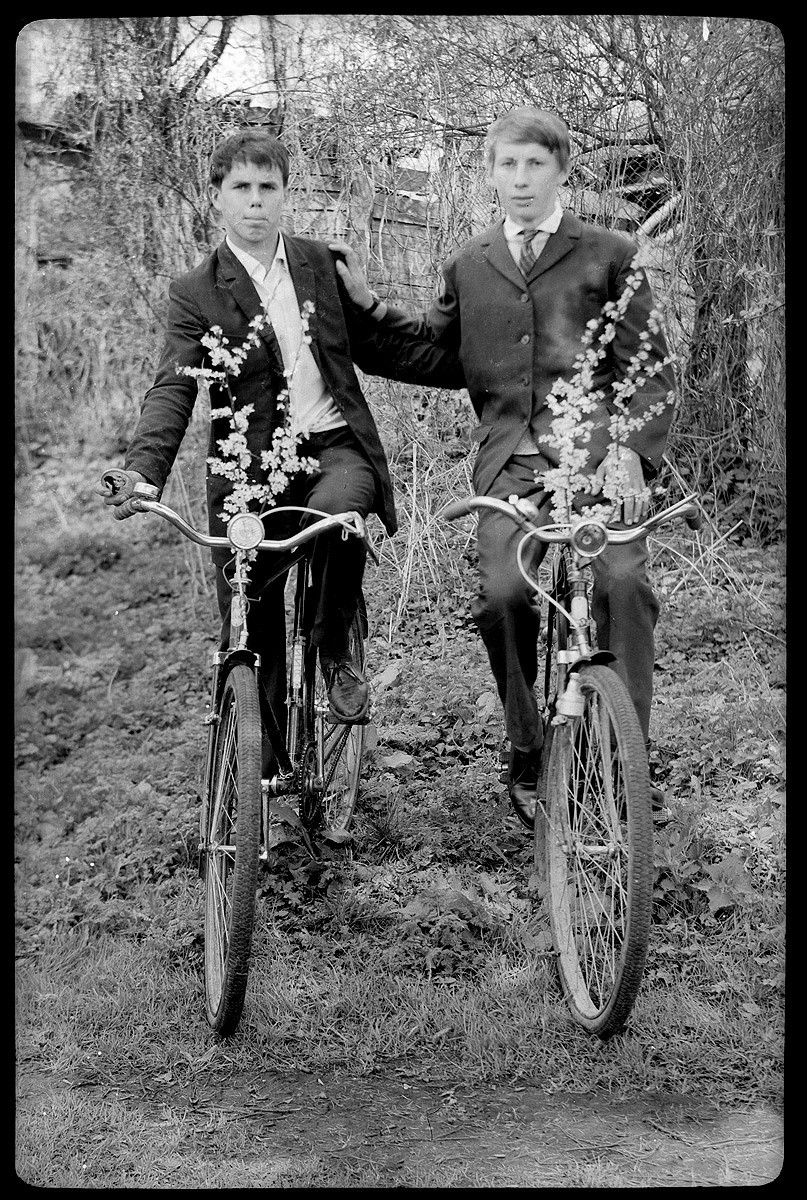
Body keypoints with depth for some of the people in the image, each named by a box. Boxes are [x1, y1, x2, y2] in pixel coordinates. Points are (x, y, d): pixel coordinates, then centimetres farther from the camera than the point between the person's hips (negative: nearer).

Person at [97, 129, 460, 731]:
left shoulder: (323, 264, 11)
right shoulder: (195, 293, 2)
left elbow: (376, 345, 18)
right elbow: (172, 390, -8)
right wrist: (142, 471, -26)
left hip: (335, 445, 1)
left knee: (336, 509, -35)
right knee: (251, 636, -1)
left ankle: (336, 651, -8)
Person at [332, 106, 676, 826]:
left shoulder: (608, 255, 13)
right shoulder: (468, 266, 23)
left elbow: (651, 367, 6)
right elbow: (433, 352, 26)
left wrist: (632, 450, -10)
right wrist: (367, 303, 14)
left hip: (596, 448, -2)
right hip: (510, 458, 2)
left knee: (622, 581, -26)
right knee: (503, 594, -18)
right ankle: (528, 759, 3)